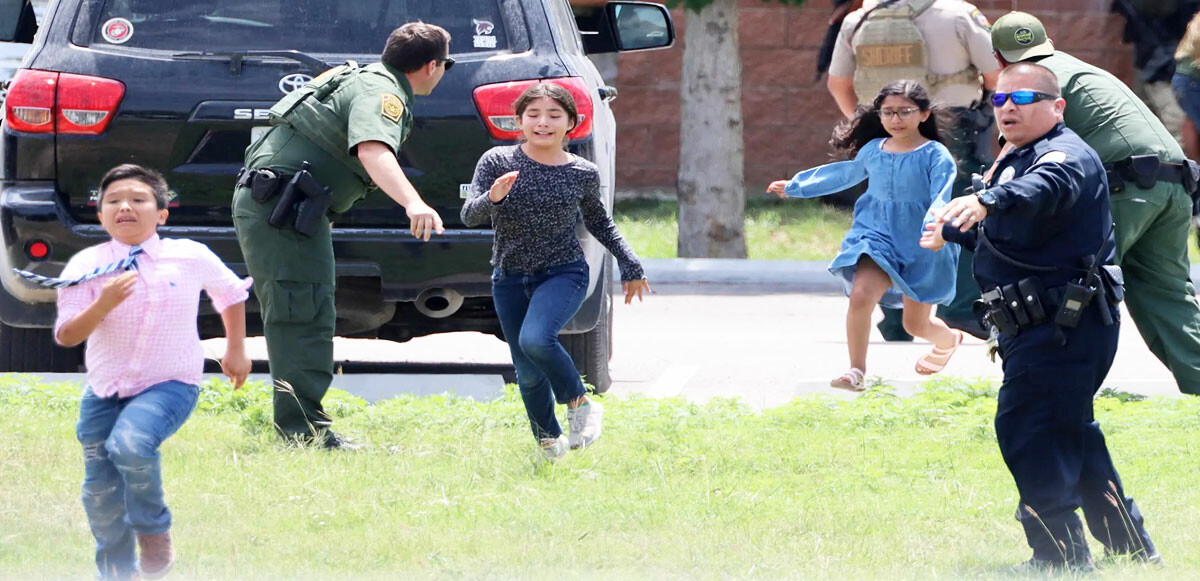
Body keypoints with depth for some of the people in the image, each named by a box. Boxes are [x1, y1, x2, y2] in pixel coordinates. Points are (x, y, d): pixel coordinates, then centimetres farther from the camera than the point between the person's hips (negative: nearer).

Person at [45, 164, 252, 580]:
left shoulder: (191, 257, -6)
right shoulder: (86, 266, -8)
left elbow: (231, 293, 15)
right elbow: (66, 336, -14)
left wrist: (236, 351, 19)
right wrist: (102, 305, -30)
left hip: (169, 385, -3)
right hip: (104, 390, 3)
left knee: (130, 443, -32)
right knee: (100, 494, 5)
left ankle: (154, 529, -7)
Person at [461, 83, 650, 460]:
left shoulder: (582, 174, -1)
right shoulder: (497, 162, -4)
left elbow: (599, 222, 17)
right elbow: (469, 216, -10)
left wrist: (630, 266, 19)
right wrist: (491, 199, -32)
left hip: (563, 273, -2)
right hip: (510, 279, 2)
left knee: (535, 340, -30)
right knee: (528, 374, 7)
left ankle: (579, 404, -6)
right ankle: (548, 441, 31)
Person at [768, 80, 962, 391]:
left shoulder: (934, 156, -10)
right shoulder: (873, 150, 6)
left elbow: (942, 197, -21)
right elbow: (846, 174, 25)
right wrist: (796, 187, 36)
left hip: (921, 248, -3)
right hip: (877, 236, 3)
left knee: (916, 323, 7)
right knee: (861, 295, -22)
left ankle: (948, 340, 44)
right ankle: (856, 370, -11)